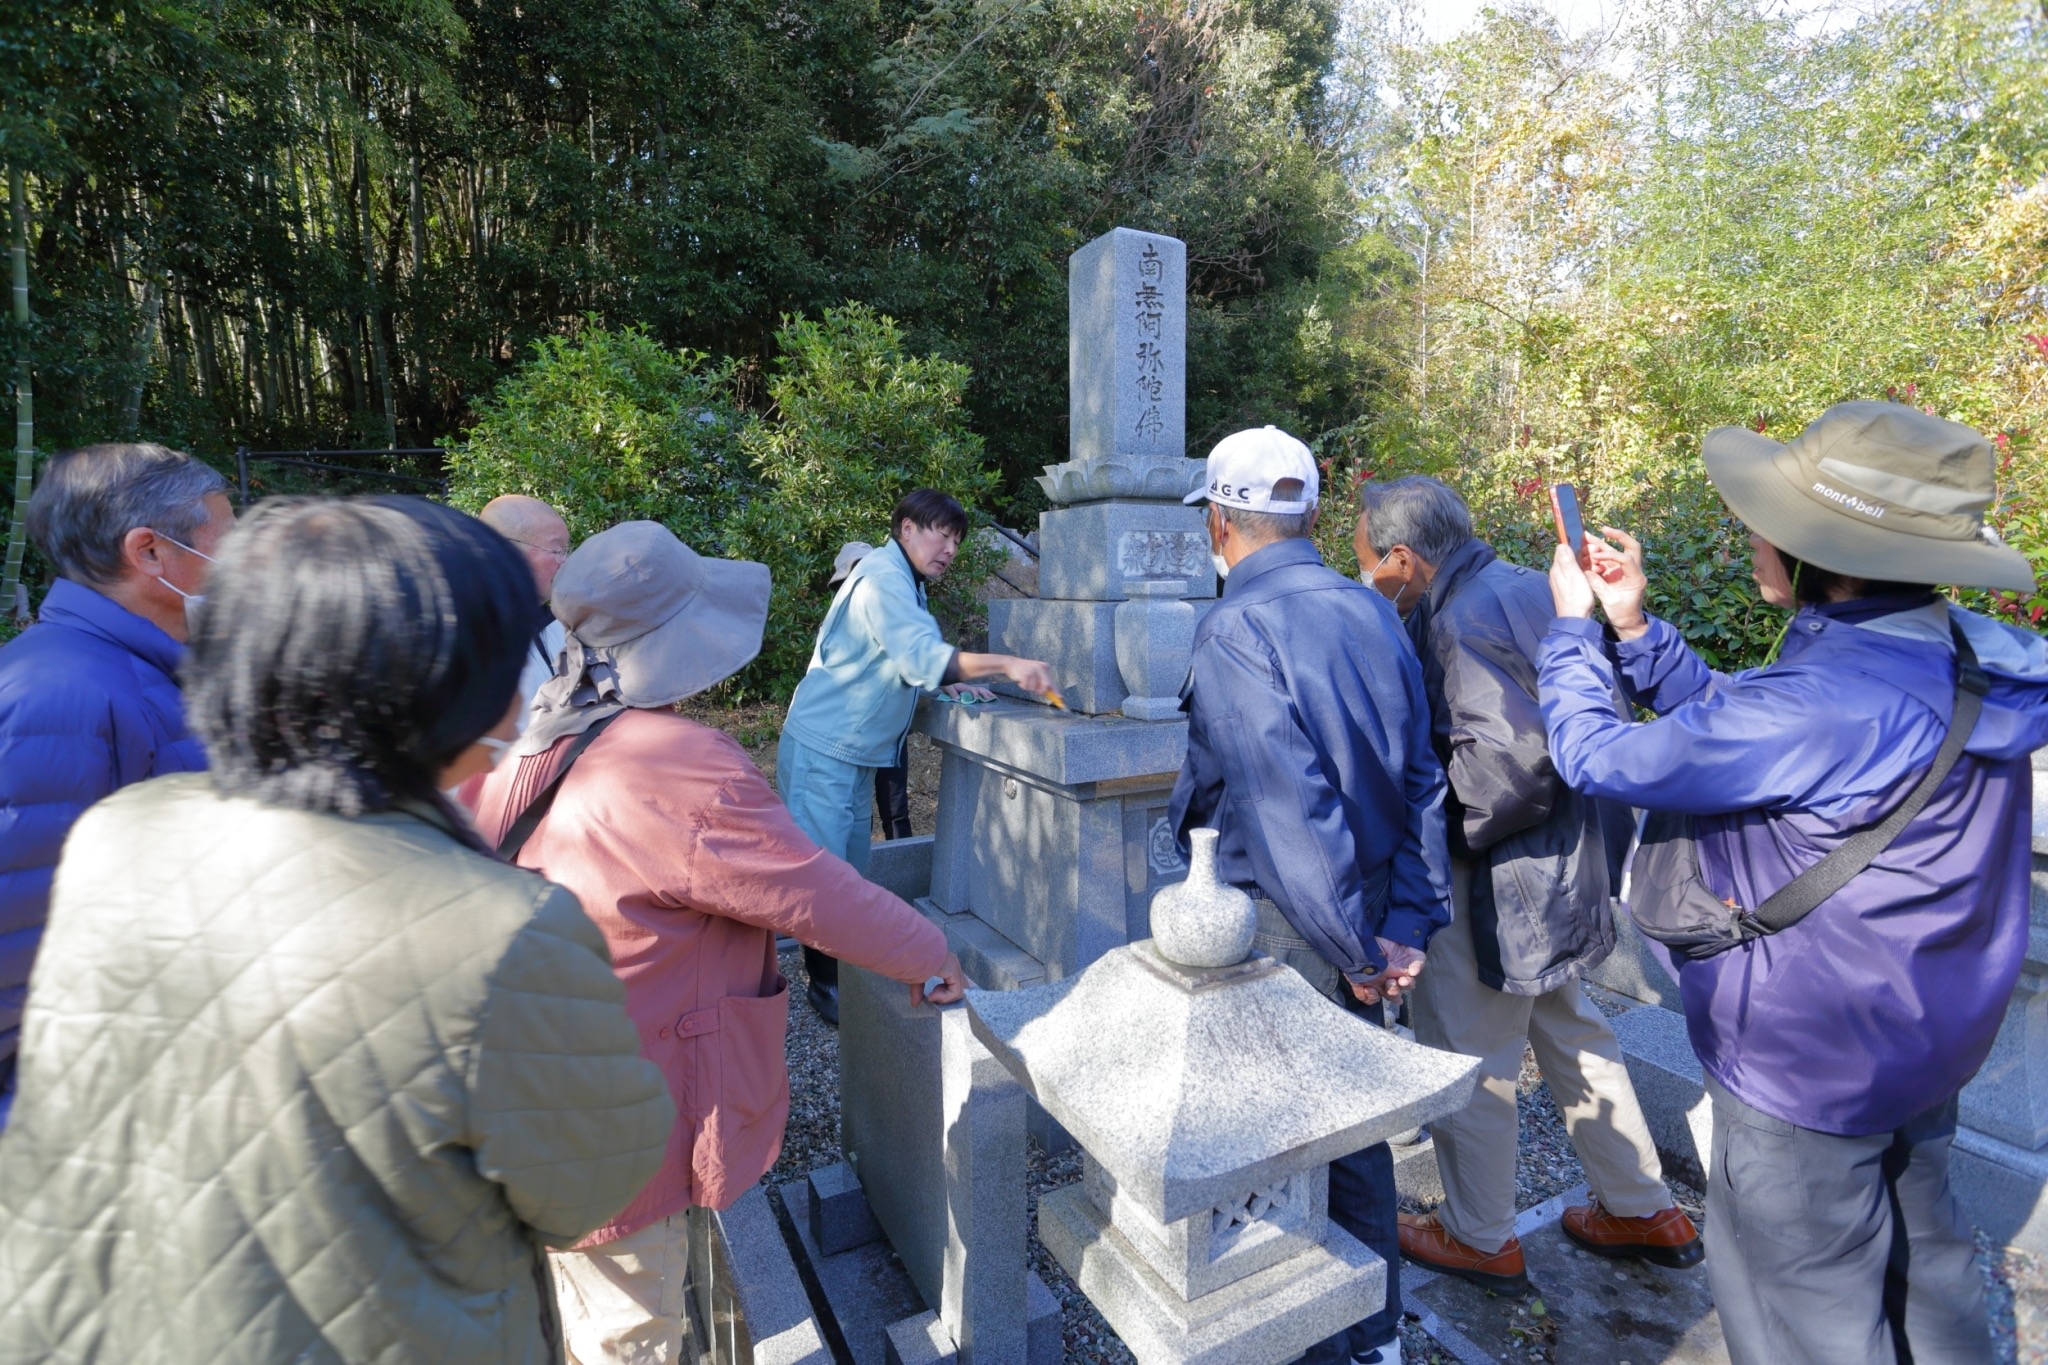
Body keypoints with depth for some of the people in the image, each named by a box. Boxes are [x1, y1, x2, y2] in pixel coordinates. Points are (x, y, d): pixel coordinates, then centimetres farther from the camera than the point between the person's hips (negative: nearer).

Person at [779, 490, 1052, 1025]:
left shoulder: (902, 583, 15)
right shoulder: (882, 578, -18)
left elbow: (903, 665, 20)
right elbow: (923, 656, -32)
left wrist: (952, 685, 4)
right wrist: (1007, 664, -39)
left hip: (855, 757, 10)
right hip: (821, 754, -10)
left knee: (852, 871, 15)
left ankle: (844, 978, 28)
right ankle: (826, 986, 13)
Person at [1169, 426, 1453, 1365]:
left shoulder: (1237, 628, -19)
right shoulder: (1372, 611, 2)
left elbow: (1289, 808, -25)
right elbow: (1418, 783, 1)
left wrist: (1354, 950, -15)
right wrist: (1407, 924, 1)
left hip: (1281, 931, -7)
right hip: (1362, 919, 7)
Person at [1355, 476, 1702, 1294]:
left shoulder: (1464, 617, -23)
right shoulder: (1521, 586, 7)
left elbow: (1508, 755, -31)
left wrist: (1447, 832, -17)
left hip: (1494, 882, -10)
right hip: (1560, 868, 10)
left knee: (1463, 1060, 9)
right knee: (1570, 1035, 26)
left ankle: (1479, 1240, 30)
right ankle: (1645, 1212, 43)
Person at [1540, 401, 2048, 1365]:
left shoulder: (1824, 701, -34)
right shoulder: (1961, 655, -5)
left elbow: (1600, 759, -24)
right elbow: (1735, 723, 4)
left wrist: (1571, 627, -10)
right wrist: (1634, 626, -2)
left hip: (1808, 1068, -8)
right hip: (1927, 1043, 8)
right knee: (1916, 1256, 31)